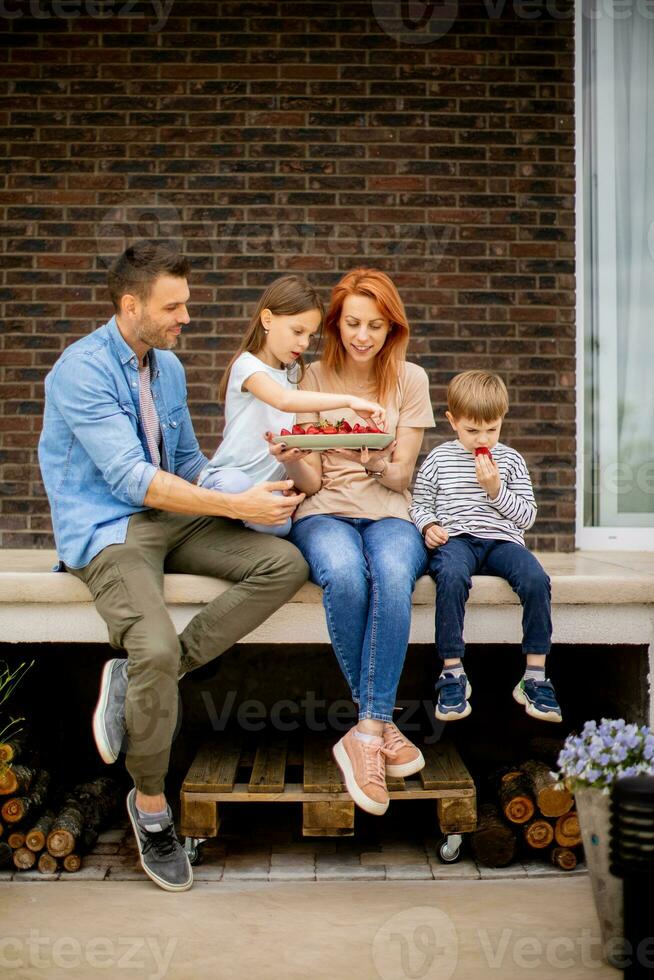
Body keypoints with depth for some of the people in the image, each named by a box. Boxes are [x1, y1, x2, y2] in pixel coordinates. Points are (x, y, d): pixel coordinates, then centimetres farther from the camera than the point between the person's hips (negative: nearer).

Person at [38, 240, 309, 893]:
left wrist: (247, 491, -1)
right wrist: (235, 504, -23)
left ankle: (138, 680, -12)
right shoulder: (82, 369, -13)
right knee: (156, 648, -32)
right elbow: (131, 478, -21)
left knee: (285, 563, -14)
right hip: (106, 528, -7)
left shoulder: (168, 366, 12)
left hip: (173, 515, 8)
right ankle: (150, 804, -4)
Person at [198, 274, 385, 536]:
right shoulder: (248, 365, -13)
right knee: (235, 485, -40)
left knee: (279, 527, -22)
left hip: (273, 480, 7)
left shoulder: (292, 370, 13)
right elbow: (283, 400, -35)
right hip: (230, 474, -7)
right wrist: (349, 400, -40)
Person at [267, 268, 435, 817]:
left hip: (389, 514, 1)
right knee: (344, 576, -37)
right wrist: (290, 461, -20)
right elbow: (311, 481, 3)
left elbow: (402, 476, 4)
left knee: (393, 575, -37)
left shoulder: (410, 380, 8)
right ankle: (381, 726, -22)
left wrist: (379, 465, -20)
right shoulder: (314, 379, 7)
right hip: (325, 512, 0)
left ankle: (366, 733, -30)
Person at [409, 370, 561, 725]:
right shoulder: (439, 459, 12)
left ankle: (534, 677, -19)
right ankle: (453, 672, -27)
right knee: (452, 576, -38)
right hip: (455, 539, -2)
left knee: (536, 578, -30)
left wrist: (496, 489, -5)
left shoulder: (510, 460, 13)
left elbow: (527, 517, 10)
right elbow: (419, 502, 17)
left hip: (502, 540, 2)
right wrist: (429, 525, -5)